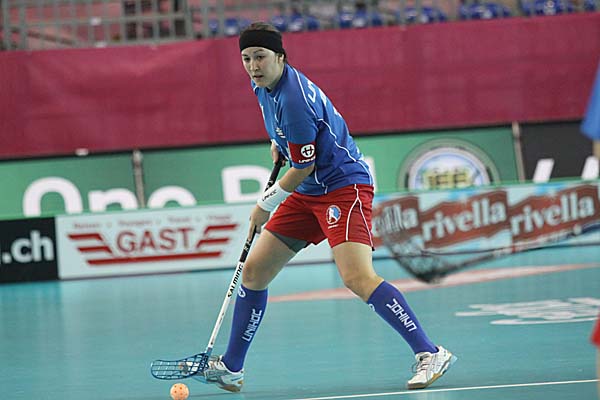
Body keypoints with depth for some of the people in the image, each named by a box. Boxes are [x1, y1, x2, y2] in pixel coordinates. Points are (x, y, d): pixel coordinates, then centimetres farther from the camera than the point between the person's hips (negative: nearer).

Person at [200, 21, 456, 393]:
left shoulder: (294, 100, -24)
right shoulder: (264, 85, 4)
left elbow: (303, 167, -17)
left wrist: (266, 205, -4)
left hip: (344, 185, -10)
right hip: (307, 193, 10)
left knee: (358, 278, -27)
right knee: (254, 271, 8)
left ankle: (430, 354, -23)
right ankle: (230, 367, 18)